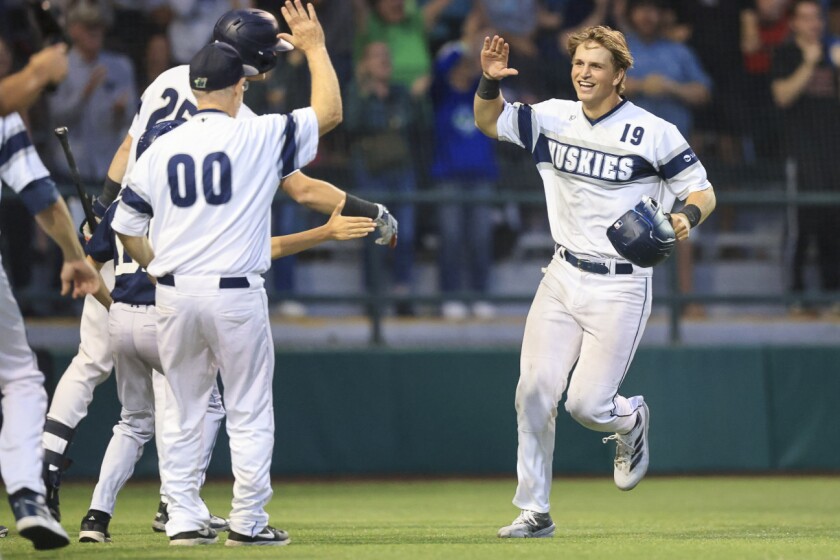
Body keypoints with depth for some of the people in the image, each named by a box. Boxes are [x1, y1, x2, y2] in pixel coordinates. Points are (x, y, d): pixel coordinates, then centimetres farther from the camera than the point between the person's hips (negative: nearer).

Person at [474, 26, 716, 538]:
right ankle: (535, 511, 4)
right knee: (534, 391, -6)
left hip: (620, 288, -4)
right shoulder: (553, 118, 5)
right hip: (563, 279, 4)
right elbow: (489, 122, 14)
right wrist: (491, 81, -7)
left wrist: (687, 218, -26)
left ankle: (631, 420, 28)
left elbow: (703, 192, -4)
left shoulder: (654, 133, -9)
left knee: (586, 404, -9)